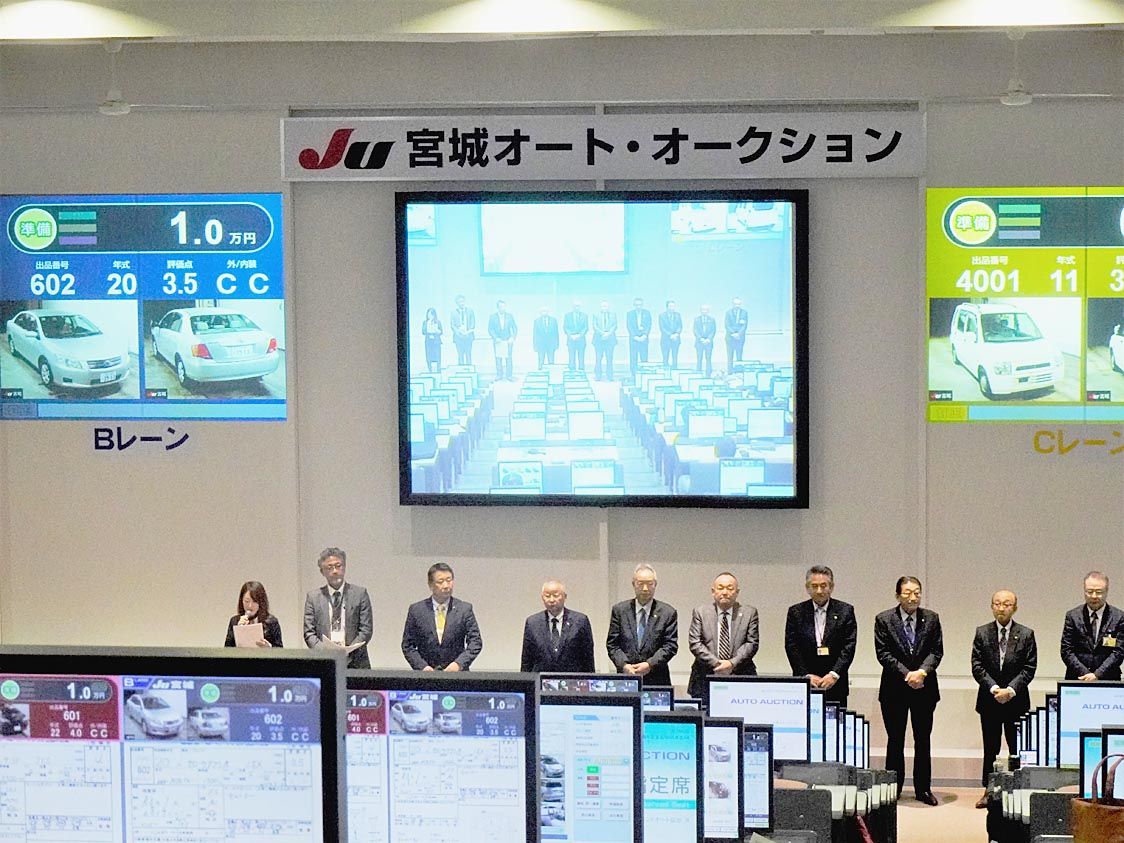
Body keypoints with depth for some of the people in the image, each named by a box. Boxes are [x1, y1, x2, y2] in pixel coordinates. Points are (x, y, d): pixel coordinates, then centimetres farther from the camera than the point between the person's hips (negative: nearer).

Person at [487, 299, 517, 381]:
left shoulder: (509, 316, 7)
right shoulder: (492, 317, 4)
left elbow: (514, 328, 8)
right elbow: (490, 329, 2)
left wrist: (512, 337, -7)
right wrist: (495, 338, -12)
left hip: (508, 341, 0)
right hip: (498, 341, 0)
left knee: (508, 358, -5)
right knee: (498, 358, -2)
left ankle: (509, 375, -3)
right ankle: (499, 375, 2)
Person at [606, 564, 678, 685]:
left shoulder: (668, 613, 5)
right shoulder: (619, 610, 9)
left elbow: (671, 646, 0)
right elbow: (612, 644, 6)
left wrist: (650, 664, -13)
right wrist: (624, 665, -11)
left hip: (656, 679, -1)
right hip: (626, 678, 1)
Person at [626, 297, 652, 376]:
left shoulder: (647, 313, 9)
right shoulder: (630, 313, 7)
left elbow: (649, 325, 4)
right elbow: (629, 326, 1)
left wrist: (644, 335, -10)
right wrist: (635, 336, -10)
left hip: (643, 338, 0)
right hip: (633, 339, 0)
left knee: (644, 358, -6)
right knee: (633, 359, -4)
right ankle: (633, 375, -2)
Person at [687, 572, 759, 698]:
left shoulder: (749, 613, 7)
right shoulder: (700, 612, 6)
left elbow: (752, 643, 0)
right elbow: (694, 643, -1)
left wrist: (732, 663, -13)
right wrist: (715, 664, -12)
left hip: (741, 680, 0)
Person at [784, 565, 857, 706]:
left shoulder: (845, 611, 4)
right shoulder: (796, 612, 6)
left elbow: (849, 646, -1)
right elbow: (791, 647, 2)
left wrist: (834, 674, -12)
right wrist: (807, 676, -7)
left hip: (835, 685, 0)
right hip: (804, 684, 0)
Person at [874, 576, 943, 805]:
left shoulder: (931, 619, 5)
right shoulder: (884, 619, -2)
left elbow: (936, 651, 0)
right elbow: (883, 653, -8)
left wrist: (922, 672, -17)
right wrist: (906, 674, -16)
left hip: (924, 688, 2)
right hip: (894, 690, -2)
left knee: (923, 740, 7)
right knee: (895, 740, 6)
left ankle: (923, 788, 13)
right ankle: (894, 788, 12)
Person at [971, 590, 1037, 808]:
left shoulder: (1026, 634, 0)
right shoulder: (982, 633, 3)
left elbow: (1029, 667, -4)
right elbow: (977, 666, -2)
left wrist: (1011, 690, -15)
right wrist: (994, 689, -13)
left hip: (1016, 700, -1)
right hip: (988, 700, 1)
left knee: (1017, 748, 2)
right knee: (990, 748, 8)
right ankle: (988, 790, 14)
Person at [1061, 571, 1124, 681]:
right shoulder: (1073, 616, 7)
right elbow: (1066, 651, 2)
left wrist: (1097, 675, -12)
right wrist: (1085, 674, -9)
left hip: (1107, 680, 0)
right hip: (1077, 680, 1)